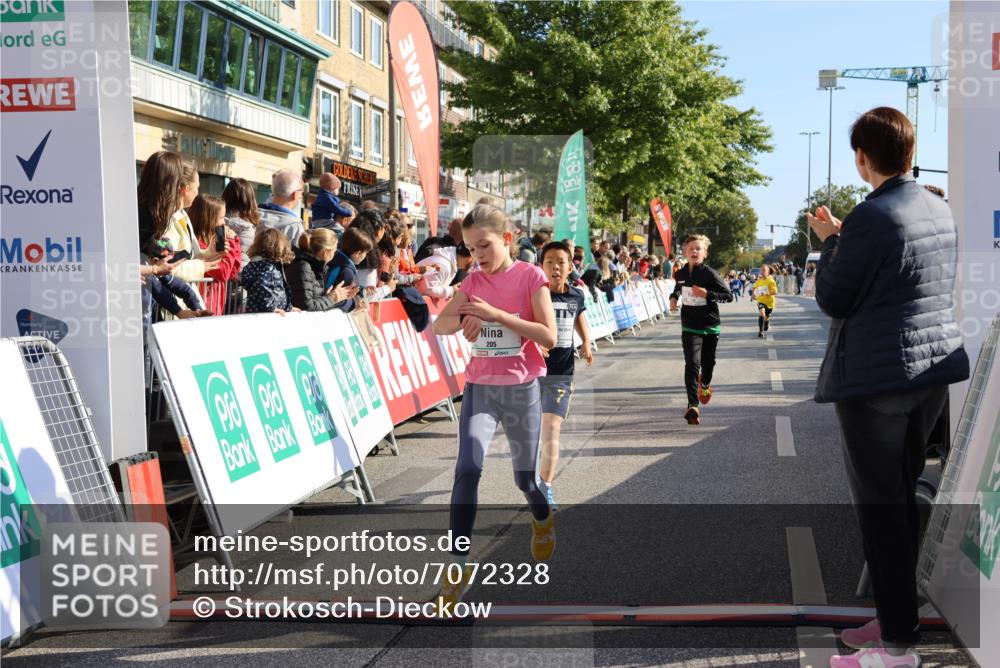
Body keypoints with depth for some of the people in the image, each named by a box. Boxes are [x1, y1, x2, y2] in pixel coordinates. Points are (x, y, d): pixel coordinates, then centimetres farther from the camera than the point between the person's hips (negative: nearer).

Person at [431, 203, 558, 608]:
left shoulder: (530, 277, -8)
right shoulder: (473, 282, 4)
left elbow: (549, 336, -15)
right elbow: (438, 326, 6)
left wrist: (496, 314, -22)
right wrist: (465, 319, -15)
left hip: (521, 390, -2)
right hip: (479, 388, 2)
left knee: (525, 476, 12)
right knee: (467, 468, -17)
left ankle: (543, 520, 48)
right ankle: (458, 565, -13)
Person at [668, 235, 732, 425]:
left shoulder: (710, 274, -12)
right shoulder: (681, 274, 1)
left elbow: (728, 295, -10)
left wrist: (707, 294, -22)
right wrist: (673, 297, 6)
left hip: (710, 325, -1)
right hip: (690, 326, 1)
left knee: (708, 362, 16)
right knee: (692, 363, -15)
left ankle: (705, 384, 50)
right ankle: (692, 405, -20)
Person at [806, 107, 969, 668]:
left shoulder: (872, 217, -18)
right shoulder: (941, 210, 8)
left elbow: (832, 300, -10)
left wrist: (830, 241, 4)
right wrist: (844, 238, 17)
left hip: (877, 377, -8)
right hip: (933, 370, 8)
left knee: (880, 506, -1)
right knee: (903, 499, 17)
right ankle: (899, 617, 26)